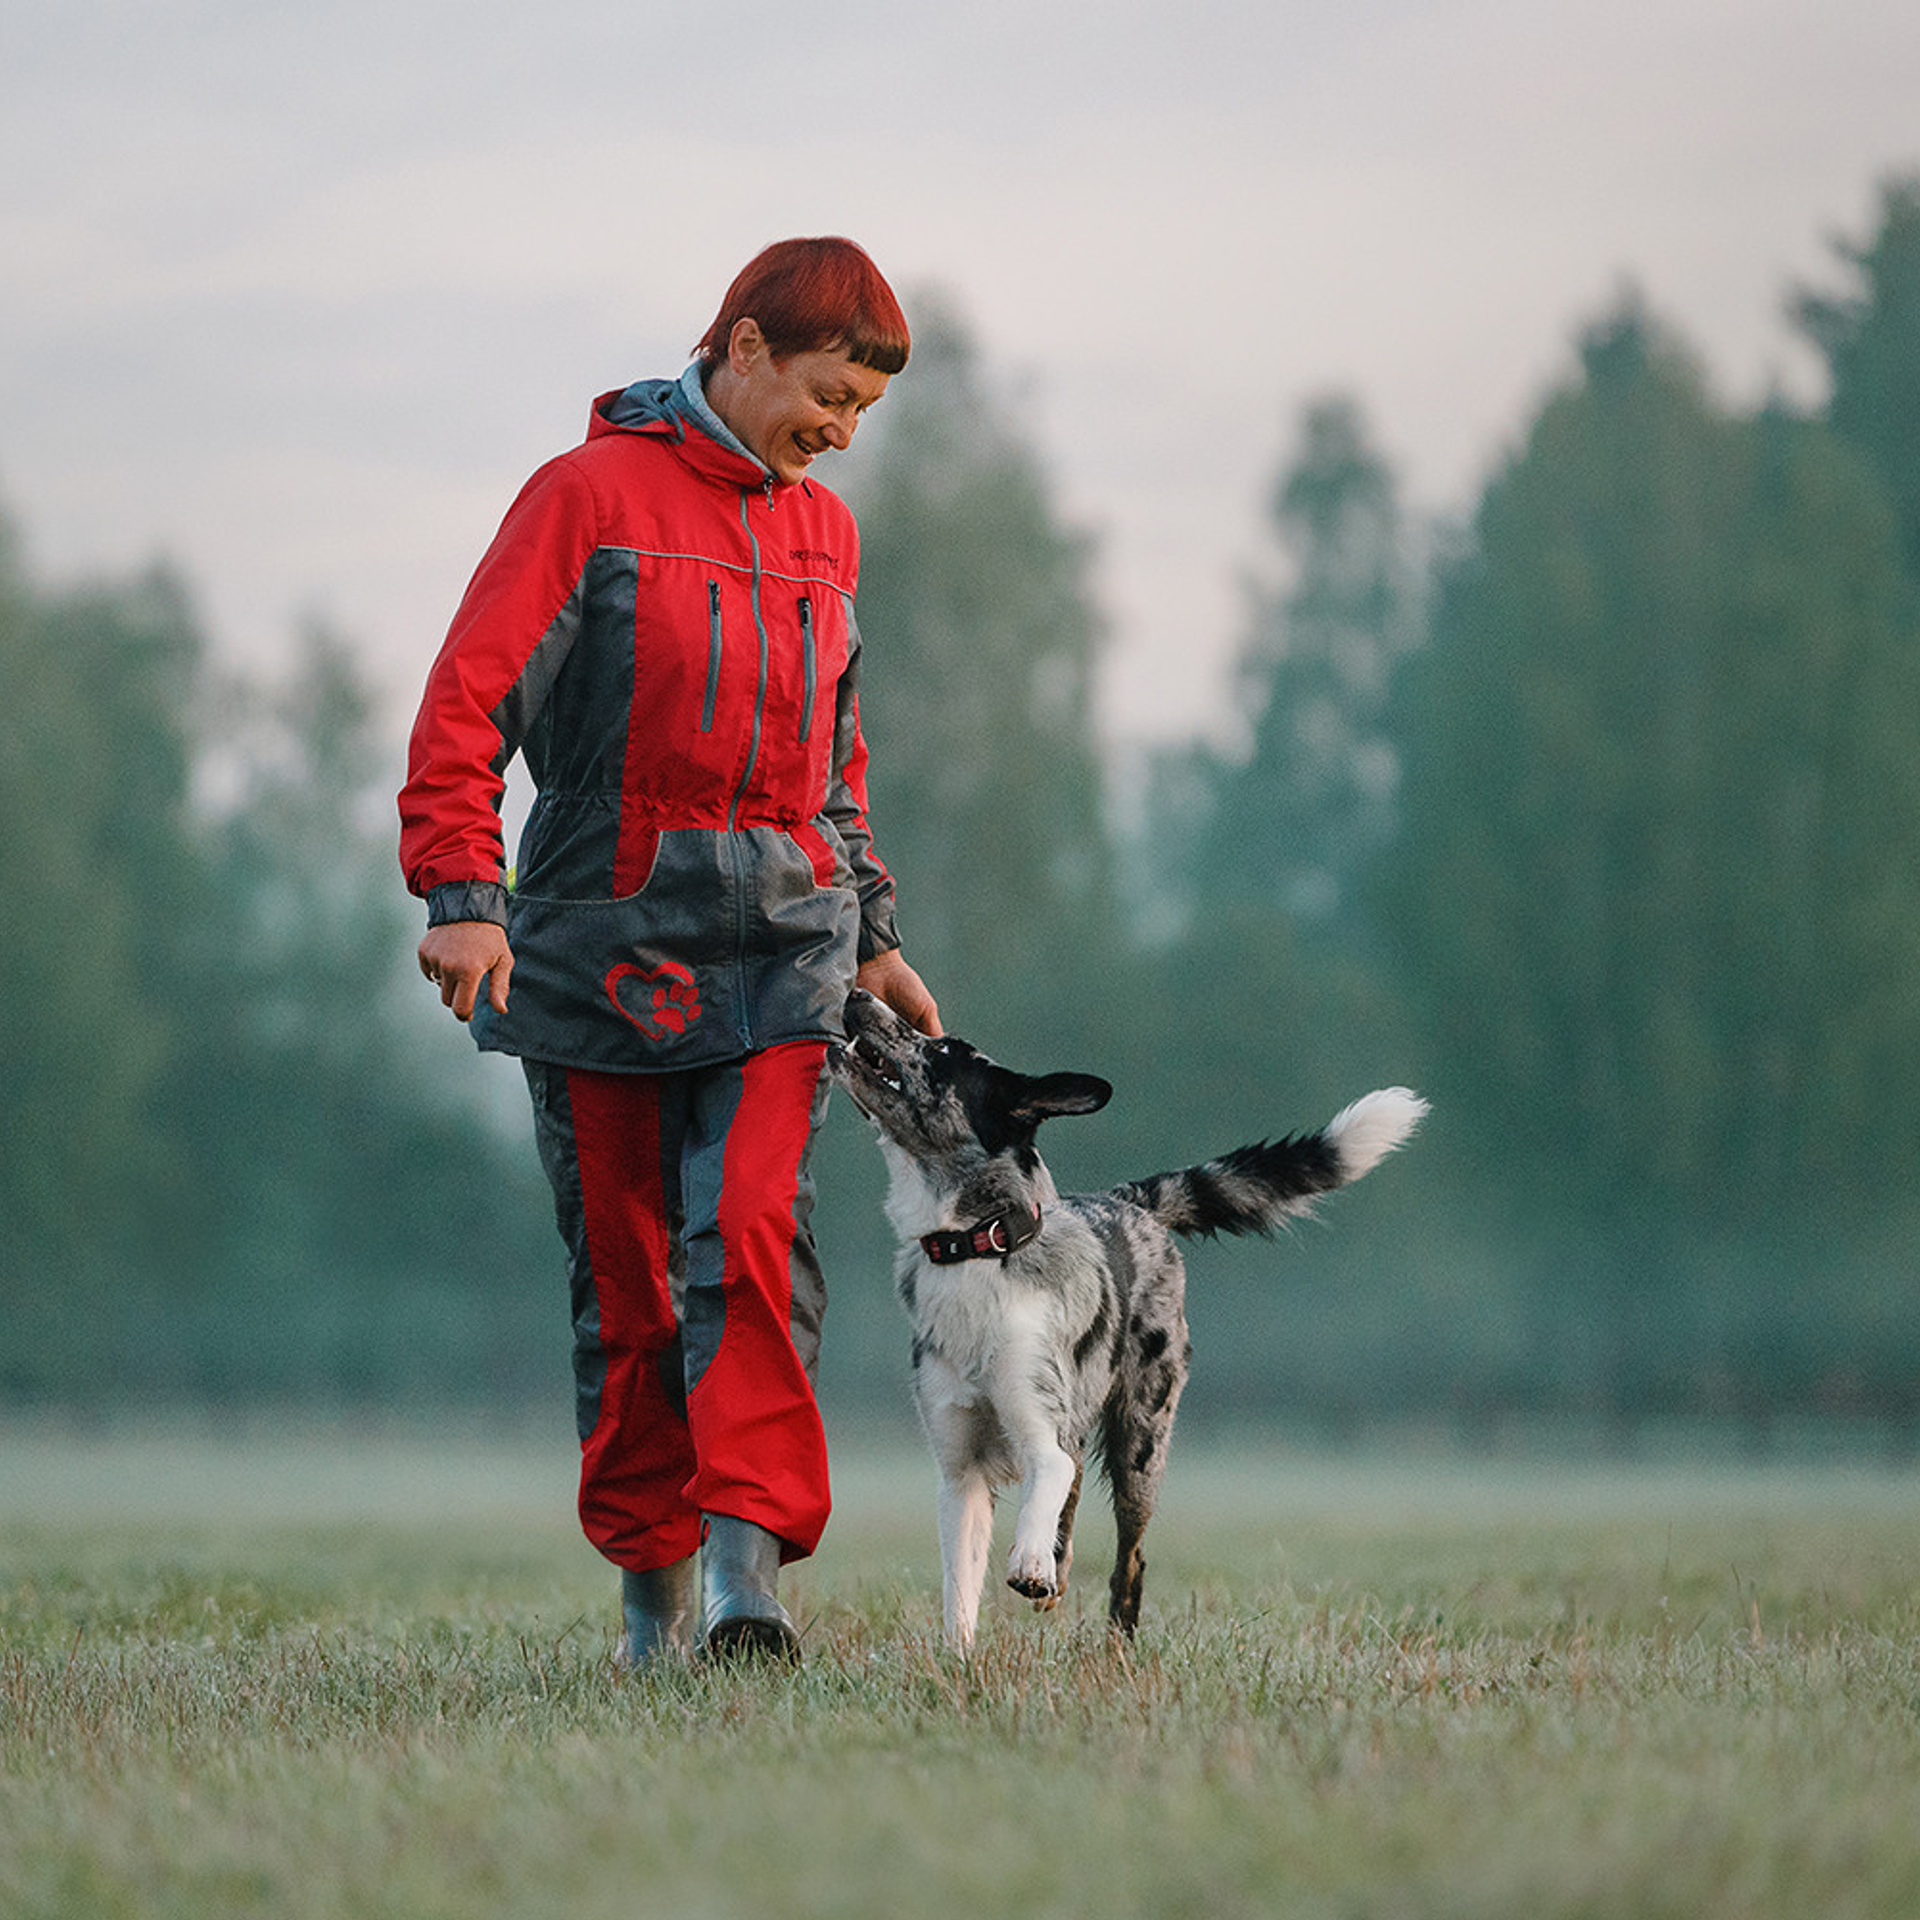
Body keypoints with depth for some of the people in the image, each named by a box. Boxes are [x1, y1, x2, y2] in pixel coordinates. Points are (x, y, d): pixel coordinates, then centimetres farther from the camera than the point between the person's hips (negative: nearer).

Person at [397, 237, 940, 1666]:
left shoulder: (823, 531, 15)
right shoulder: (593, 496, -3)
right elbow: (467, 700, -7)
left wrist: (871, 932, 24)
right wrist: (463, 894, -17)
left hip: (776, 949, 3)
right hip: (603, 940, -3)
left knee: (751, 1238, -16)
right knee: (625, 1276, 3)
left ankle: (750, 1570, -22)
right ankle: (653, 1584, 16)